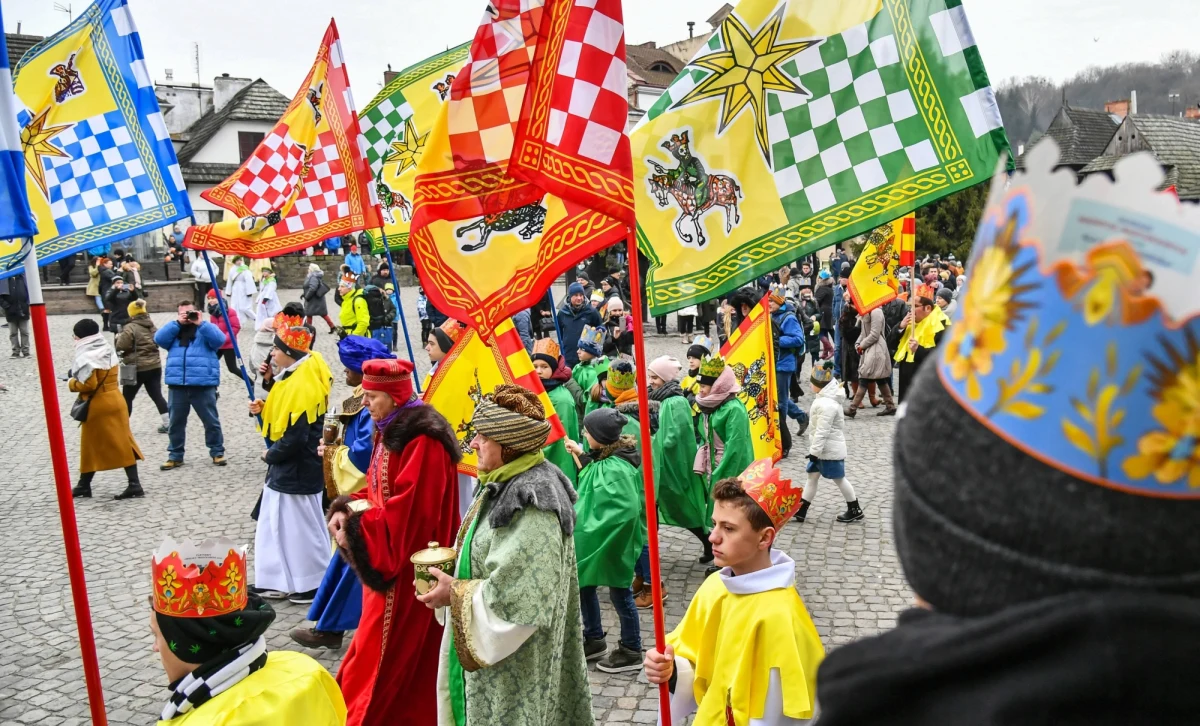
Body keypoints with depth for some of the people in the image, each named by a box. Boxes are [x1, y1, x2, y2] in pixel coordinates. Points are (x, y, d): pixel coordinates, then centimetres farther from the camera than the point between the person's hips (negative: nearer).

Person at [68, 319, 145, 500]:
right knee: (122, 442, 5)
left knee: (92, 446, 5)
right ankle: (134, 484, 2)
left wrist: (71, 383, -4)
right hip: (115, 400, 7)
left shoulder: (86, 357, -17)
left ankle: (84, 486, 17)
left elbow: (89, 384, -22)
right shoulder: (109, 350, 8)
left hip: (97, 406, -7)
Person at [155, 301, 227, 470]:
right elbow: (159, 339, -2)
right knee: (176, 422, 10)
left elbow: (219, 340, -11)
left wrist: (200, 323, -14)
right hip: (177, 384, 3)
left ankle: (217, 452, 15)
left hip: (203, 384, -3)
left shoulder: (206, 328, 8)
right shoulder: (173, 330, 16)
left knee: (211, 421, 4)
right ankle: (175, 455, 20)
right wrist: (177, 322, -6)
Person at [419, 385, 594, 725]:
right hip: (494, 643, 10)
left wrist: (455, 593, -17)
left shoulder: (531, 503, -27)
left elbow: (517, 597, -28)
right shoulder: (508, 484, 3)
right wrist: (455, 566, 0)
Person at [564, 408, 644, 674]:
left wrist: (593, 528, -26)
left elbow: (627, 509, -33)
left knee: (619, 594, 7)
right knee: (584, 586, 19)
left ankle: (631, 651, 25)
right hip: (593, 538, 10)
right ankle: (594, 640, 38)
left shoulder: (615, 468, -27)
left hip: (613, 542, -10)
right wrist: (582, 456, 15)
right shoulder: (604, 458, 1)